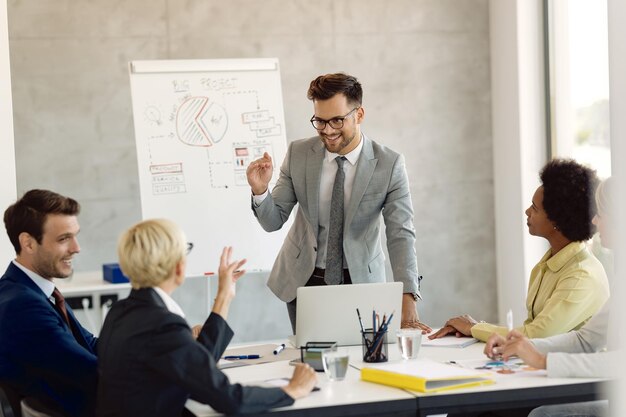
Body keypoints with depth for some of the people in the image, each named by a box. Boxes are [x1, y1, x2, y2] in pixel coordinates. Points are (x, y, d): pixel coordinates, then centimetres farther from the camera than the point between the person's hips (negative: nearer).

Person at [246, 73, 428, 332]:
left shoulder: (389, 165, -13)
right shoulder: (298, 154, -7)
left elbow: (401, 235, -17)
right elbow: (273, 221, -1)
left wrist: (408, 304, -28)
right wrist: (260, 190, -24)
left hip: (360, 281, -1)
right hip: (303, 281, 1)